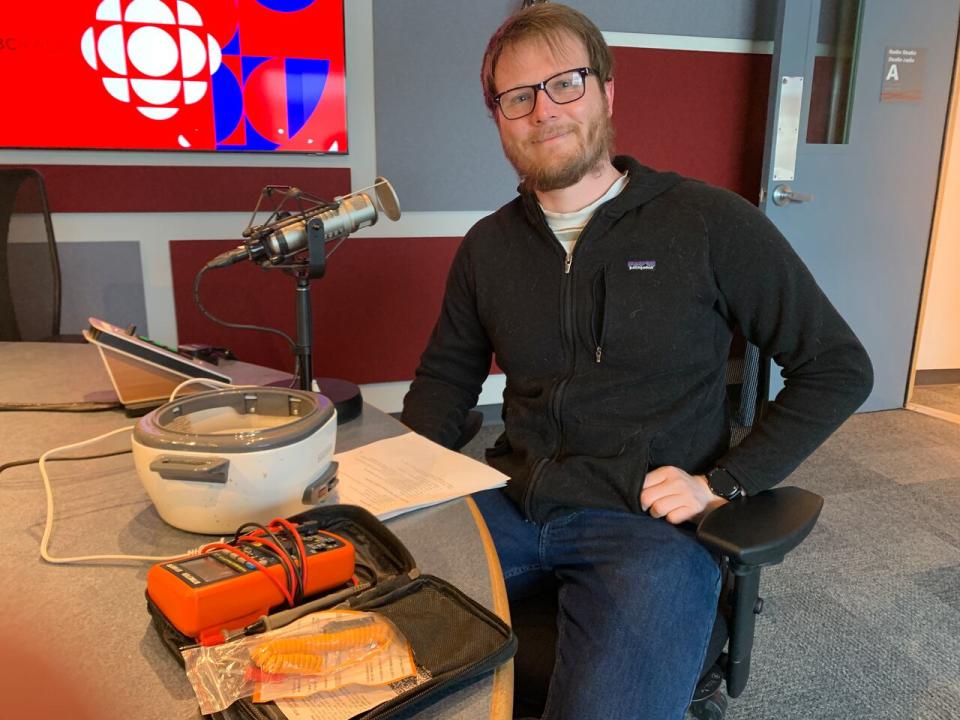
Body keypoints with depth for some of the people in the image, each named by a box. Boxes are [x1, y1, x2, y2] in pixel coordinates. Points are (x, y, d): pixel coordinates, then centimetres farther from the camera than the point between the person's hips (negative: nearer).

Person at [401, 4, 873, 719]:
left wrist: (723, 483, -8)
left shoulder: (709, 223, -5)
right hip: (511, 503, 4)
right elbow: (445, 377, 20)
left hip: (646, 521, -3)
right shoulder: (487, 246, 9)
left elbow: (839, 367, 0)